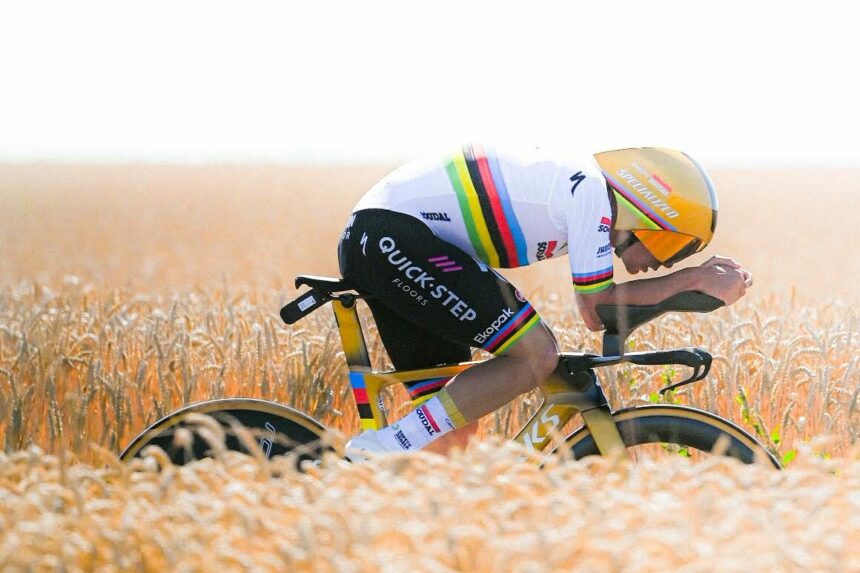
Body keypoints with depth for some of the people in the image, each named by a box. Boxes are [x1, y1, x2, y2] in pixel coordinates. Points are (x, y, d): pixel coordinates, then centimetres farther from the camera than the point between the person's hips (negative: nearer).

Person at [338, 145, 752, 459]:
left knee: (455, 423, 10)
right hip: (395, 232, -10)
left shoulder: (574, 182, 19)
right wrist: (694, 277, -3)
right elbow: (598, 308, -8)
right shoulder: (591, 188, -10)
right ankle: (384, 450, -17)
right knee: (536, 355, -15)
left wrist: (701, 280, 14)